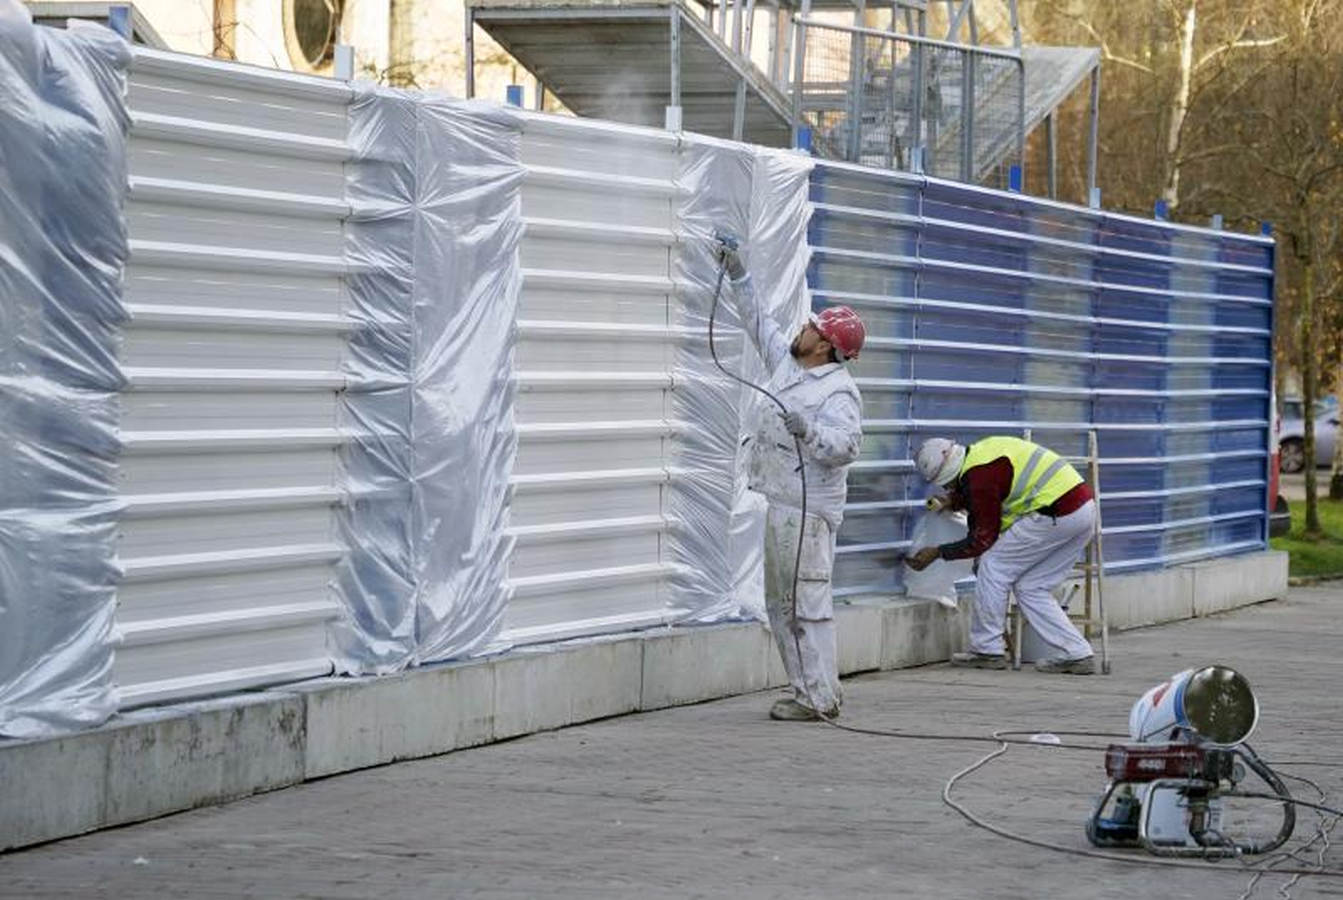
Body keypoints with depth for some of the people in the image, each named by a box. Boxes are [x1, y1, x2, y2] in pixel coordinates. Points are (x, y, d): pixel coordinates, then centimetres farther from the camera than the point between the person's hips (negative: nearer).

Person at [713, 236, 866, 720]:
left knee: (808, 600, -10)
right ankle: (811, 690, 17)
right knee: (780, 602, 12)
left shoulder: (839, 392, -13)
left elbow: (847, 445, -23)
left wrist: (808, 429, -33)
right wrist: (737, 275, 27)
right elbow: (759, 324, 26)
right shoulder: (788, 364, 14)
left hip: (809, 510, -10)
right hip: (780, 501, 10)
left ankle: (819, 695, -8)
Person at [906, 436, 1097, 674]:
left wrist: (937, 553, -1)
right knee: (1031, 588, 14)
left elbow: (983, 539, -8)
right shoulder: (981, 451, 15)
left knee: (993, 566, 0)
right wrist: (955, 501, 21)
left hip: (1056, 515, -10)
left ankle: (986, 651, 6)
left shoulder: (980, 475, -14)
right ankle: (1077, 654, 9)